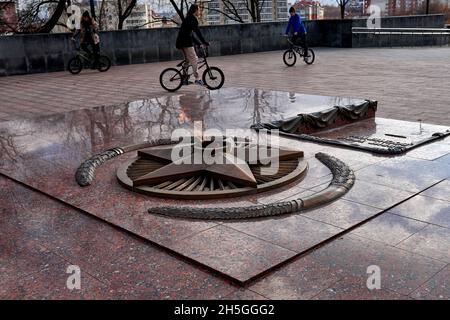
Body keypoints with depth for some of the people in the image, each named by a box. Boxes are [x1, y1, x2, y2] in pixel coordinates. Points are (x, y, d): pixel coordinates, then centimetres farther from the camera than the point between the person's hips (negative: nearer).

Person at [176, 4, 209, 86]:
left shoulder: (187, 19, 24)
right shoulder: (193, 19, -5)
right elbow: (197, 32, -13)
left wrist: (199, 43, 26)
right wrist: (204, 42, -11)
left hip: (180, 42, 10)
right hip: (186, 42, -10)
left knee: (187, 60, 16)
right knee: (194, 59, -10)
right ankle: (197, 78, -13)